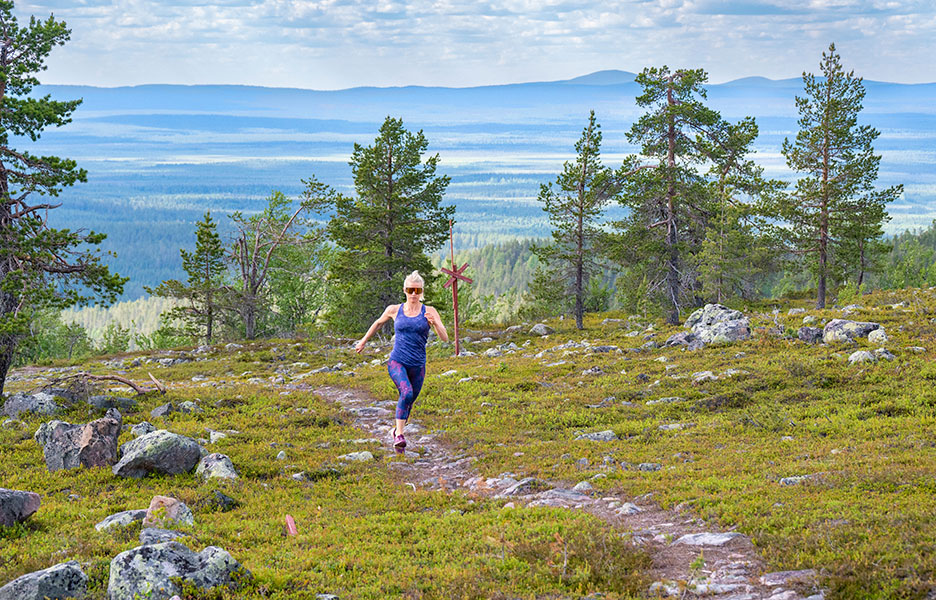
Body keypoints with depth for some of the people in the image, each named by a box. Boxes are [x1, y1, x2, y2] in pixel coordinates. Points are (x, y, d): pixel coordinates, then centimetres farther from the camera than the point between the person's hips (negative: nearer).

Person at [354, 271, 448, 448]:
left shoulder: (429, 312, -2)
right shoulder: (394, 310, 2)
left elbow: (445, 338, -8)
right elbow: (378, 323, 22)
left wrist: (434, 322, -26)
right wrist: (363, 341, 30)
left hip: (417, 366, 2)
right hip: (397, 362, -2)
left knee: (409, 401, 16)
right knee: (406, 392, -29)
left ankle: (396, 430, 48)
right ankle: (399, 435, -25)